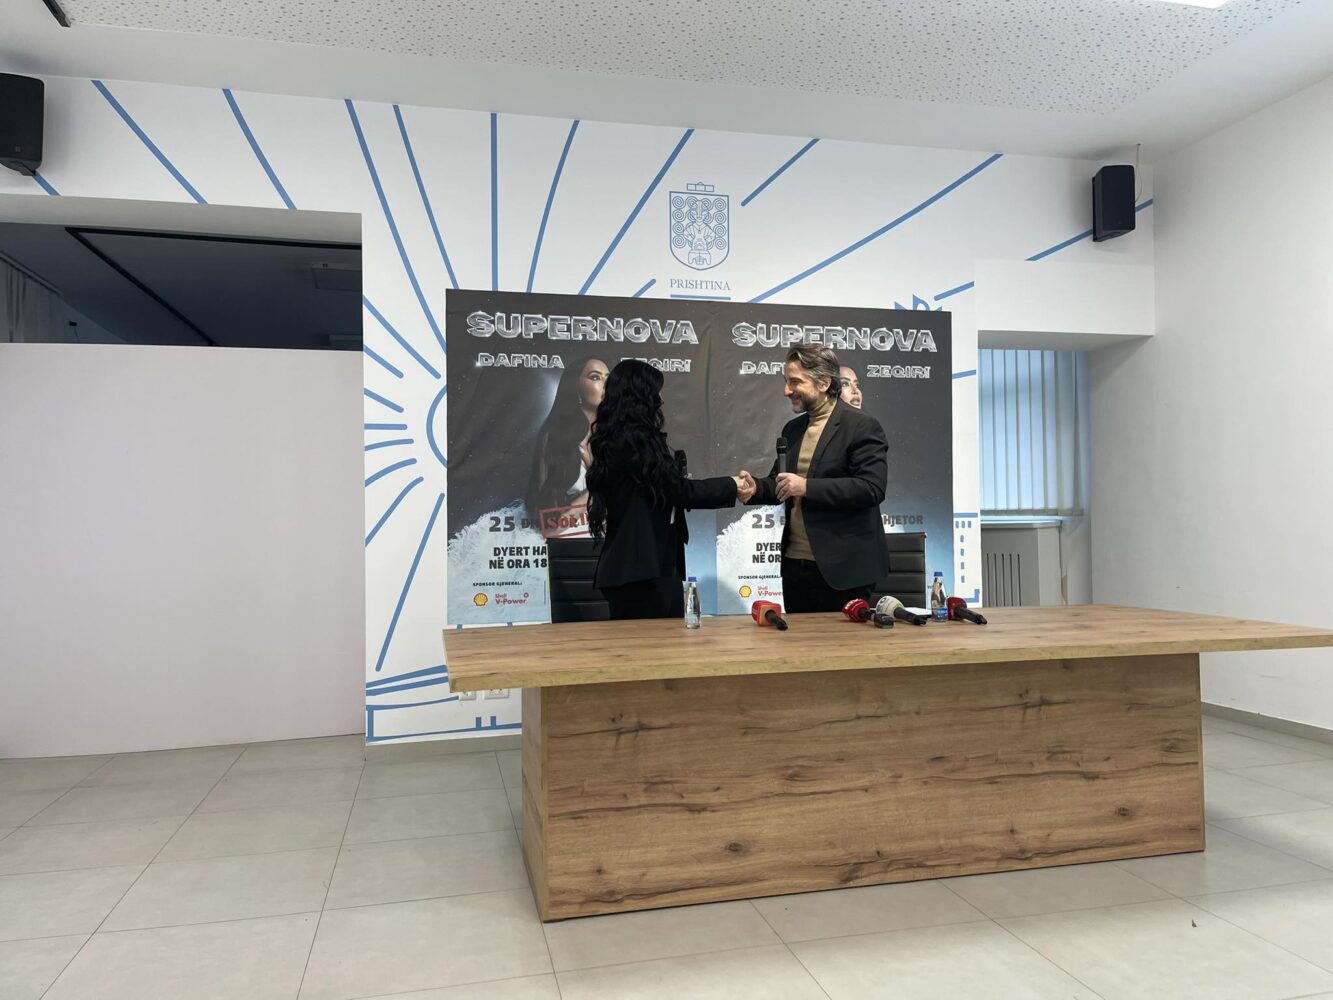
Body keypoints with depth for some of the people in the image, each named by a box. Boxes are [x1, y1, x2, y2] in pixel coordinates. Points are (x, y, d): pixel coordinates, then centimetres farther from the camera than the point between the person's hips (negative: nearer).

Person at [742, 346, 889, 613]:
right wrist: (755, 487, -4)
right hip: (794, 564, 7)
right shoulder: (792, 430, 14)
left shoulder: (862, 426, -8)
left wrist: (807, 486, -21)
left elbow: (872, 488, -18)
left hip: (842, 569, -6)